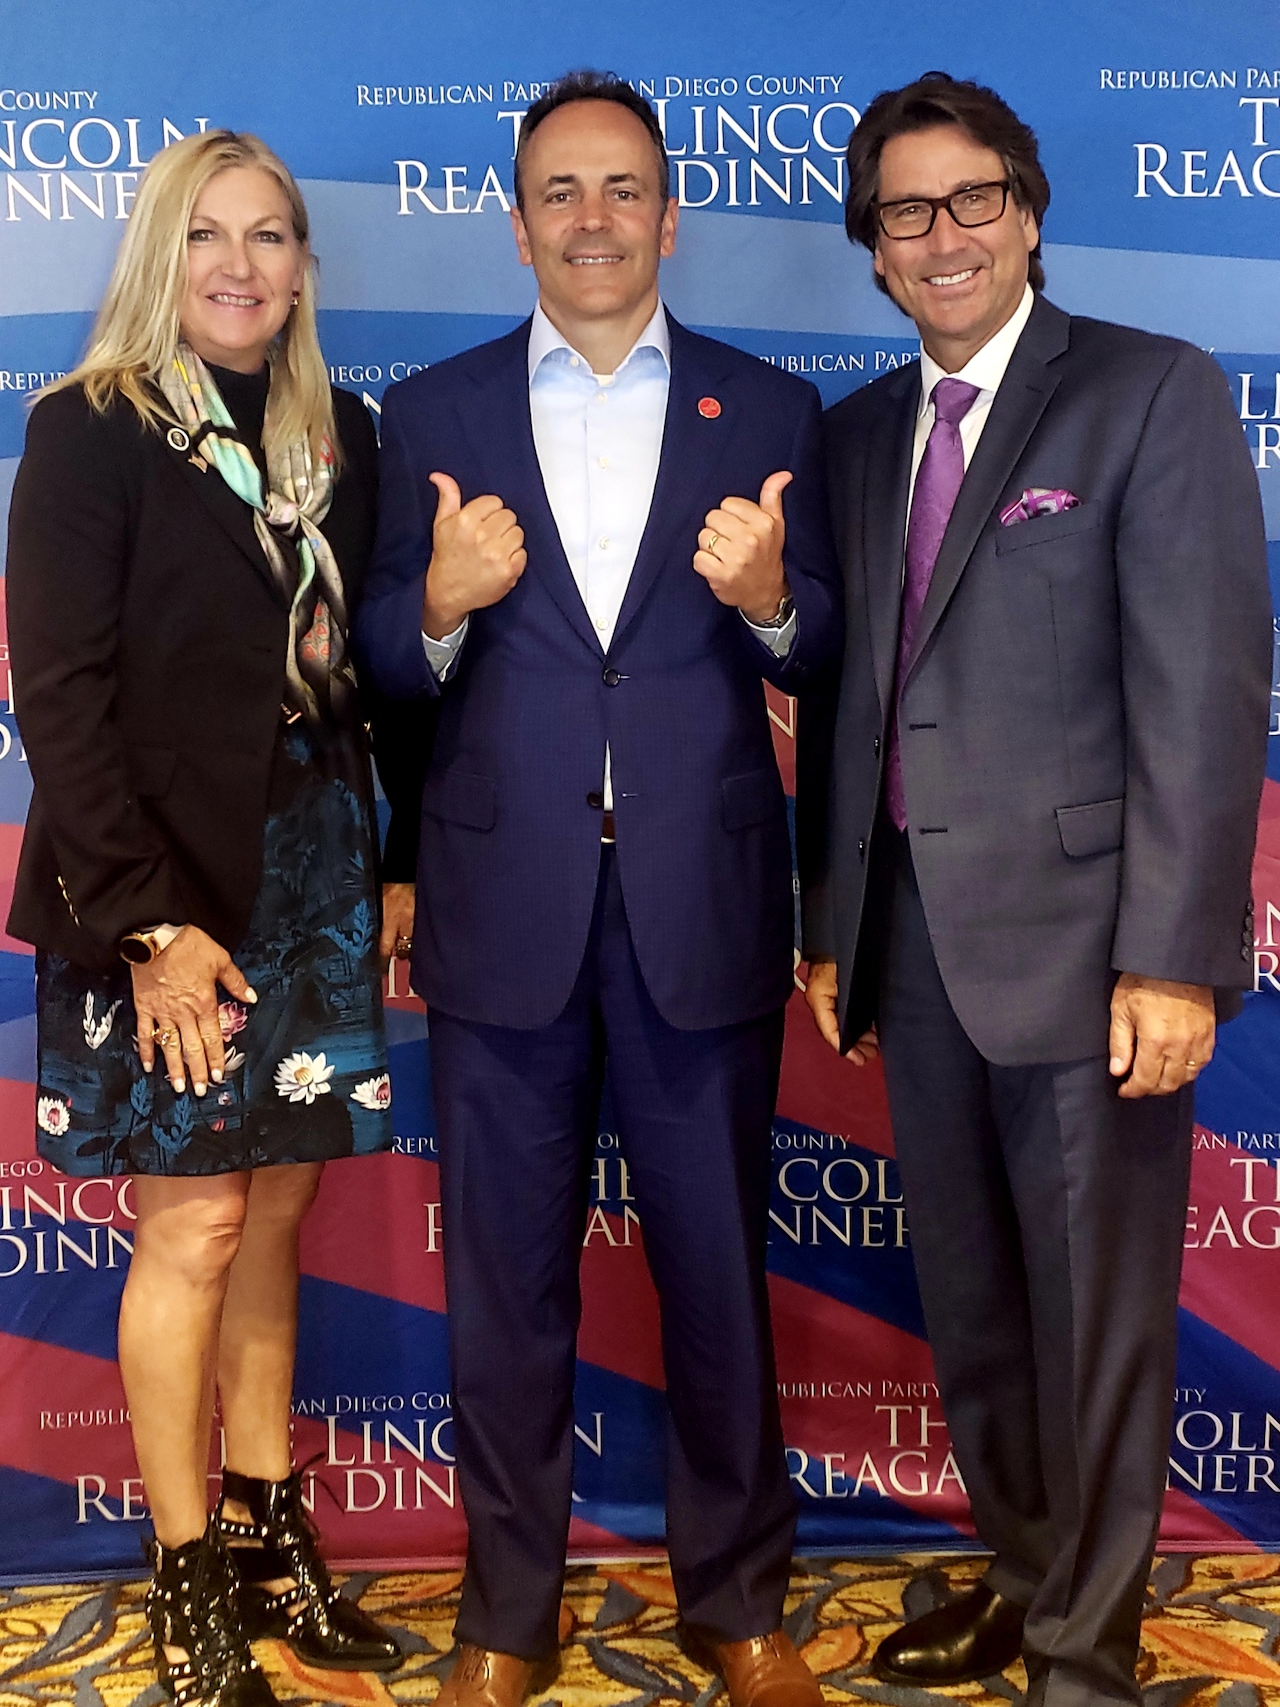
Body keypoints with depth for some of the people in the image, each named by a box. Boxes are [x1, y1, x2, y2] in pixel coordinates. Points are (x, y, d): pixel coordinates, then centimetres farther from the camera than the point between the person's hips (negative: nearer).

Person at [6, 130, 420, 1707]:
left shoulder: (342, 437, 10)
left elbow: (367, 670, 10)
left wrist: (400, 867, 1)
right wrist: (152, 923, -16)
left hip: (315, 875, 5)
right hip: (163, 886, -4)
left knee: (272, 1221, 11)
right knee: (196, 1228, 2)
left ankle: (266, 1534, 24)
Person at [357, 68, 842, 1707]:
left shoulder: (765, 409, 6)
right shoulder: (432, 414, 6)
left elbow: (815, 654, 3)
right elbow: (386, 665, 3)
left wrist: (766, 597, -18)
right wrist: (444, 601, -19)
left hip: (703, 900, 0)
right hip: (505, 905, 1)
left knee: (718, 1260, 10)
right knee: (507, 1272, 11)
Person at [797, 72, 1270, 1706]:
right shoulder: (857, 434, 13)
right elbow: (840, 698, 13)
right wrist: (831, 925, 11)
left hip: (1077, 938, -5)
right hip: (913, 941, 6)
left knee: (1094, 1320, 5)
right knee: (968, 1305, 17)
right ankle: (1022, 1572, 37)